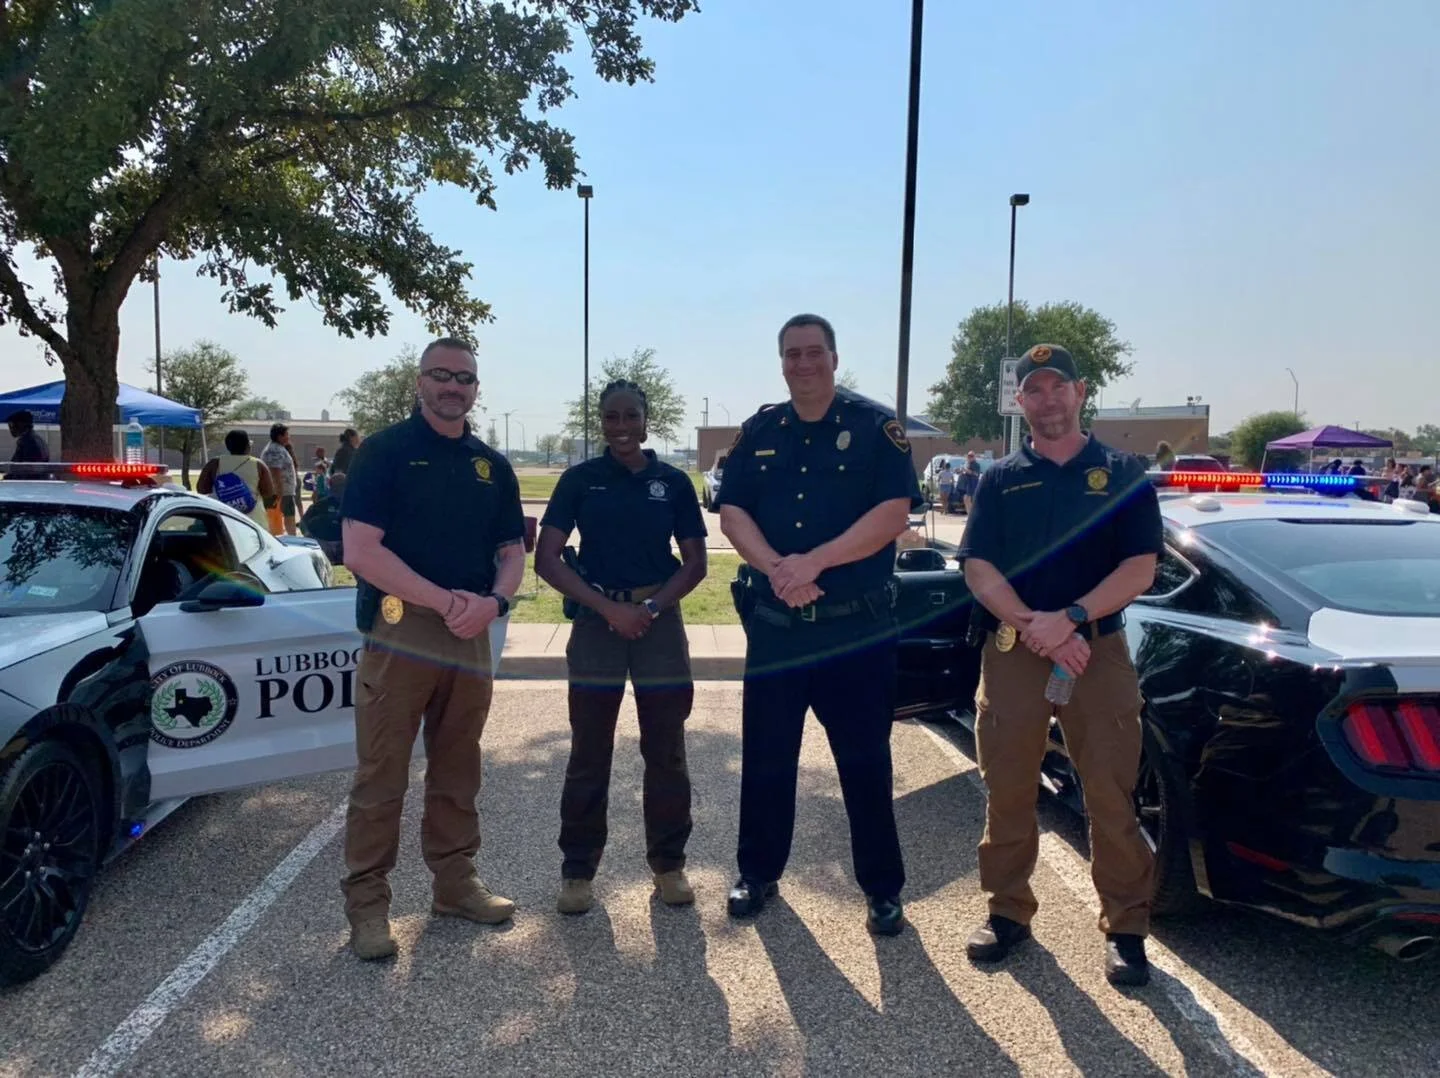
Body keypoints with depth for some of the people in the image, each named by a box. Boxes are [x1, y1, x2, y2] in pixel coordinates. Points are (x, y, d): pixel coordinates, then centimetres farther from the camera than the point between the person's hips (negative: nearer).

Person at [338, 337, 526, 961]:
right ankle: (366, 903, 12)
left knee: (457, 771, 14)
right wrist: (445, 600, -17)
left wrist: (493, 601, -9)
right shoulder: (384, 451, -3)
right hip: (399, 630, -5)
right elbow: (360, 550, -12)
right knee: (381, 775, 1)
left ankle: (456, 882, 27)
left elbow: (512, 550, 13)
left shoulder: (492, 466, 13)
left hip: (471, 635, 5)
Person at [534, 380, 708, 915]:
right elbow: (547, 559, -3)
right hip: (597, 621, -1)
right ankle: (578, 870, 18)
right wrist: (609, 608, -13)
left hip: (660, 621, 1)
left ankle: (669, 863, 22)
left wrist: (652, 608, -11)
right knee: (589, 755, 5)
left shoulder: (673, 482, 4)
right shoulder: (579, 479, 1)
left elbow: (695, 563, 6)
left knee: (666, 752, 8)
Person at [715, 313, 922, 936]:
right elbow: (732, 513, 1)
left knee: (865, 759, 6)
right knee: (766, 757, 12)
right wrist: (777, 567, -17)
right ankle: (759, 874, 29)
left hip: (858, 625, -3)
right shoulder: (758, 432, 9)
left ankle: (883, 888, 21)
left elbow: (893, 513, -12)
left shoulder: (875, 428, -1)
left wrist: (814, 561, -20)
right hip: (773, 622, 3)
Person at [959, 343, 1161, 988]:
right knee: (1007, 791, 7)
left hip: (1098, 650, -1)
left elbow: (1140, 568, -3)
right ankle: (1008, 911, 23)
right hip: (1011, 652, 2)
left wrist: (1069, 619, -16)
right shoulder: (1000, 479, 11)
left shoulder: (1123, 473, 7)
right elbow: (978, 569, 1)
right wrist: (1034, 627, -14)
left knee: (1111, 796, 1)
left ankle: (1126, 929, 17)